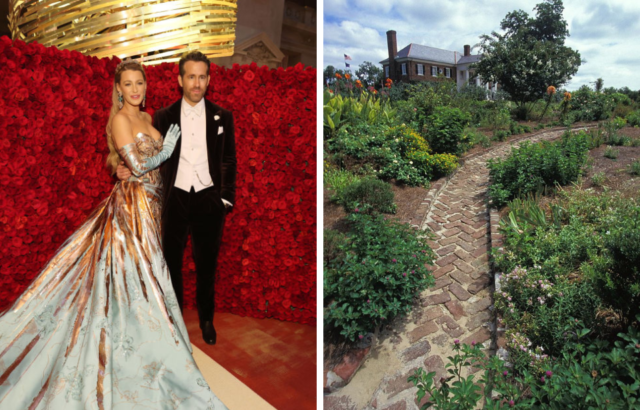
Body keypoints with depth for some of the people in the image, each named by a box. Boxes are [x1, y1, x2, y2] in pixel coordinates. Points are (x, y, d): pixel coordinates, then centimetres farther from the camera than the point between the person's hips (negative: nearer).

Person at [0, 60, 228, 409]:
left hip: (149, 203, 8)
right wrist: (166, 150, -6)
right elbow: (138, 165, -17)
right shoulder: (120, 119, -12)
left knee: (141, 268, 15)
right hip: (132, 203, -8)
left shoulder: (147, 117, 13)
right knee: (135, 268, -1)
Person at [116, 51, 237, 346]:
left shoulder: (222, 117, 4)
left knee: (206, 263, 11)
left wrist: (227, 198, 0)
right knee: (172, 261, 10)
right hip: (176, 198, 0)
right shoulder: (163, 117, 4)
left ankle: (206, 319, 29)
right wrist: (128, 170, -13)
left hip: (209, 199, 0)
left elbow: (228, 161, 5)